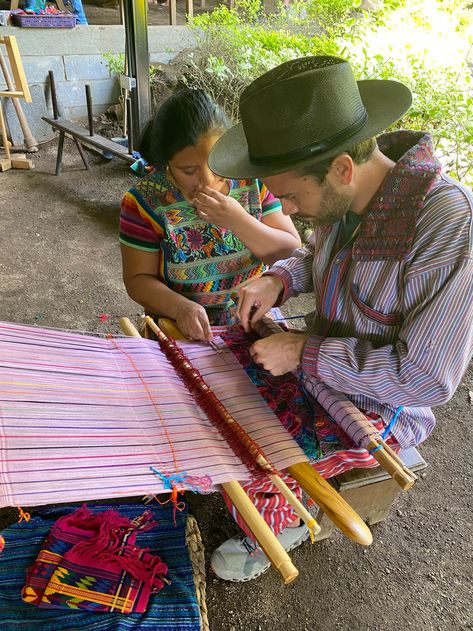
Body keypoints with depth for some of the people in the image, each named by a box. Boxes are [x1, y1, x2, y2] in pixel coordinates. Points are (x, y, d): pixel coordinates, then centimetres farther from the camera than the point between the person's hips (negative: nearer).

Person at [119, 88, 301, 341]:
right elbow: (138, 278, -6)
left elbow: (292, 252, -6)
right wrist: (180, 308, -25)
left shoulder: (252, 178, -7)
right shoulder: (145, 200, -12)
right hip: (182, 330, 0)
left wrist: (239, 221, -22)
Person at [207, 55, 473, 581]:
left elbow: (427, 376, -30)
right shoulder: (343, 196, -10)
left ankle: (275, 534, 24)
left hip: (377, 405, -6)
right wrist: (278, 280, -9)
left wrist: (306, 354, -25)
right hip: (318, 359, 7)